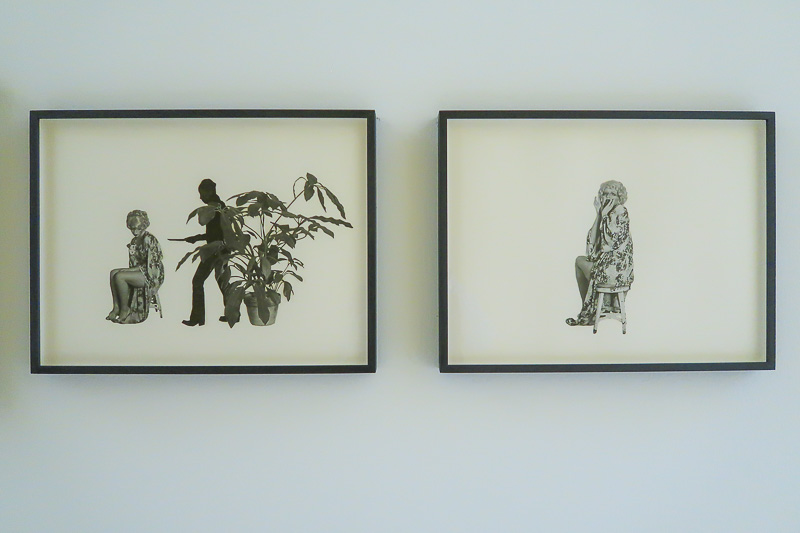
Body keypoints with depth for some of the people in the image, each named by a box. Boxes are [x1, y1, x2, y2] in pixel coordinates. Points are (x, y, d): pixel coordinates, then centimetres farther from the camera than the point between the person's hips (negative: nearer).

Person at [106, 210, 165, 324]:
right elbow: (134, 263, 19)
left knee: (119, 276, -23)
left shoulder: (148, 239, -13)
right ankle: (116, 307, -10)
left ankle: (125, 309, -11)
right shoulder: (134, 241, 16)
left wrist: (132, 269, -17)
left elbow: (150, 264, -18)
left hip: (151, 275, -9)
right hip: (140, 271, 9)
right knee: (113, 273, -8)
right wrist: (130, 271, -1)